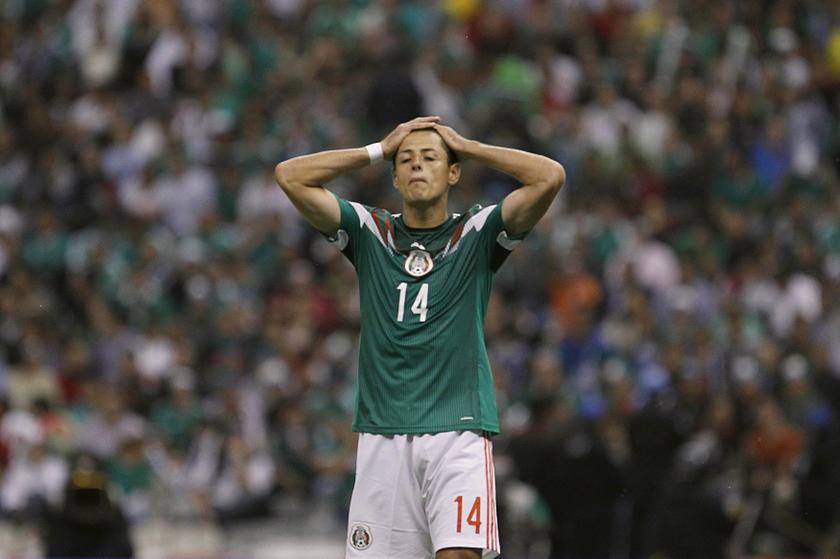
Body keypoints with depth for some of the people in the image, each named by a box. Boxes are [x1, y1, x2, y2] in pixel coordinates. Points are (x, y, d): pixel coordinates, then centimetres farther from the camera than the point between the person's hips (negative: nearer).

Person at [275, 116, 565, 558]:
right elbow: (289, 176, 2)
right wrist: (379, 150, 7)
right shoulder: (369, 232, 10)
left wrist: (467, 146, 3)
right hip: (382, 434, 2)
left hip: (458, 428, -2)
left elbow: (550, 177, -8)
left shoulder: (477, 233, 5)